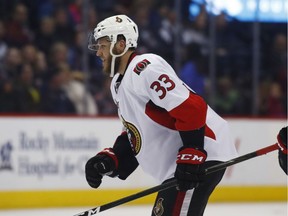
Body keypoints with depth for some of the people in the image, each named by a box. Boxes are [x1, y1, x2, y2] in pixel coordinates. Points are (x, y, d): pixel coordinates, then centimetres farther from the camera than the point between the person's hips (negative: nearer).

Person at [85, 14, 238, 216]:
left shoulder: (145, 68, -15)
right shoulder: (119, 83, 19)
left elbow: (191, 108, -23)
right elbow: (136, 134, 23)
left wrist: (190, 158, -26)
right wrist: (108, 160, 7)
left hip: (202, 154, -11)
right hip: (177, 162, 11)